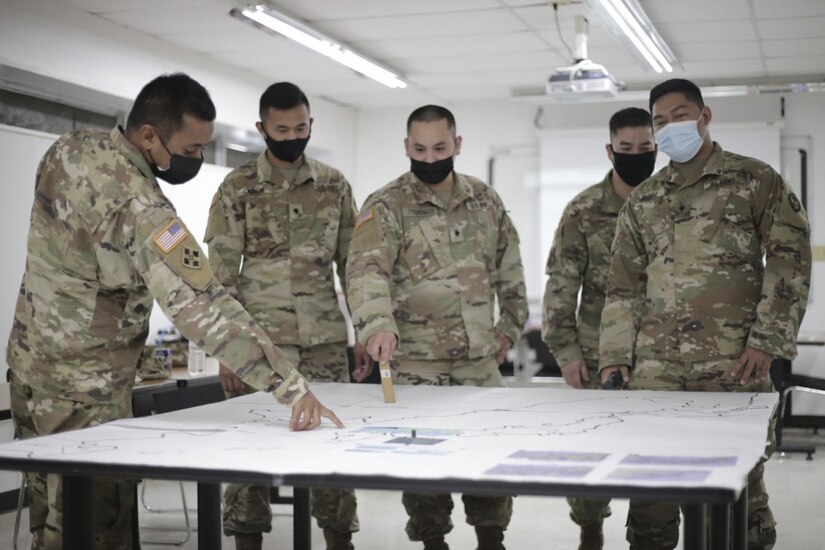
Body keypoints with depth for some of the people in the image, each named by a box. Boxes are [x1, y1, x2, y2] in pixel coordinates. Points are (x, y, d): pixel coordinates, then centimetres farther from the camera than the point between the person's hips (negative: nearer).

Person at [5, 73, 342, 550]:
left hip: (33, 361, 9)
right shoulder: (138, 205, -28)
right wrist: (289, 385, -34)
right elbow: (202, 305, -34)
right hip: (83, 385, -9)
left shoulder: (71, 148, -1)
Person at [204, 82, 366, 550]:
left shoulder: (335, 185, 8)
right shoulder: (238, 188, 0)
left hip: (325, 339, 2)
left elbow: (352, 264, 11)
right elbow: (221, 274, -2)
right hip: (259, 340, -2)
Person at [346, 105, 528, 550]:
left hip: (481, 359, 4)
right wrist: (377, 324, -42)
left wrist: (510, 325, 12)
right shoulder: (386, 206, -10)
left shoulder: (485, 200, 6)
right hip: (416, 363, -4)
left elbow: (508, 267, 17)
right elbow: (366, 269, -25)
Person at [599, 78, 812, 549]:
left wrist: (767, 340, -10)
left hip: (733, 364, -3)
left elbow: (790, 261, -2)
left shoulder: (756, 180, 4)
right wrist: (615, 357, 6)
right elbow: (623, 286, 16)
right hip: (655, 367, 4)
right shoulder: (642, 201, 16)